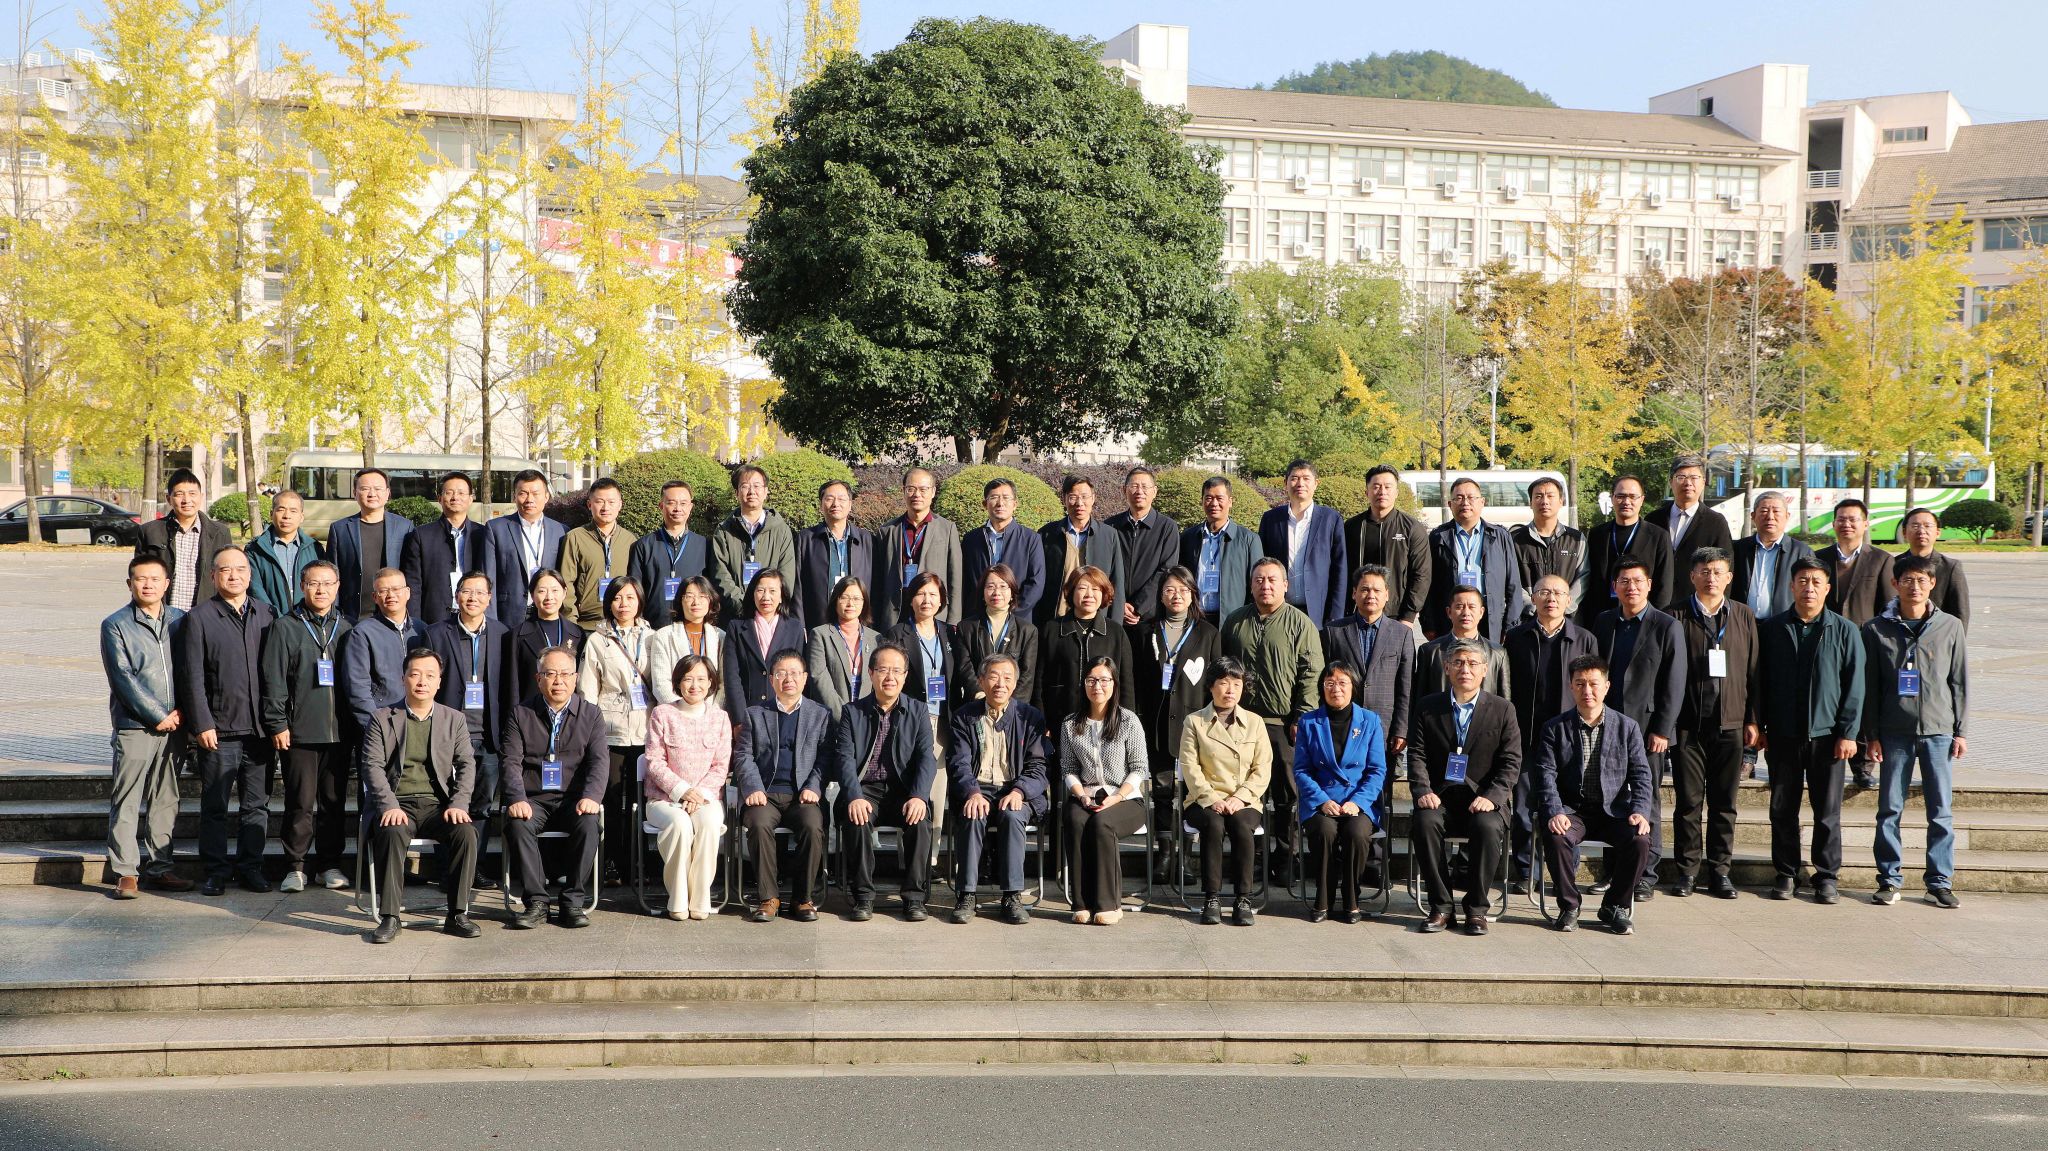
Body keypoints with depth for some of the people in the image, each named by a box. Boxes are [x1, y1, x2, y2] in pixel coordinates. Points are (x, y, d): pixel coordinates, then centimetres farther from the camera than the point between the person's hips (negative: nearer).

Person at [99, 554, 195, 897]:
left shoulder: (180, 621, 10)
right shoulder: (115, 625, -1)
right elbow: (123, 678, -7)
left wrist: (181, 711, -3)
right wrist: (157, 716, -11)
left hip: (173, 726, 4)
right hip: (134, 727, -4)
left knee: (165, 800, 9)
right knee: (126, 802, -1)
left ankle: (158, 867, 16)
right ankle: (125, 872, 4)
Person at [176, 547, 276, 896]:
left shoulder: (267, 615, 9)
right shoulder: (198, 618, -1)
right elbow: (192, 677, -4)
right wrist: (202, 724, -10)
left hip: (260, 729, 3)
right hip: (219, 730, -3)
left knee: (257, 805, 8)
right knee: (215, 807, 4)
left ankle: (251, 866, 19)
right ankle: (216, 871, 13)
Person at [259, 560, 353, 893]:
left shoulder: (345, 629, 12)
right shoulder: (286, 628, 1)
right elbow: (273, 680, -3)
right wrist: (277, 724, -8)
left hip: (338, 731, 3)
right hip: (299, 732, -3)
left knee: (335, 801, 7)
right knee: (300, 803, -2)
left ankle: (330, 865, 16)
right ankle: (295, 867, 8)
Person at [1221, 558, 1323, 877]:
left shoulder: (1300, 623, 0)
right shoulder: (1235, 621, 13)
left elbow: (1310, 675, -5)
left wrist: (1302, 719, -11)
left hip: (1284, 724, -3)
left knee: (1288, 797, 1)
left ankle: (1288, 861, 9)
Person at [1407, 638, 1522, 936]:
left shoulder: (1502, 709, 6)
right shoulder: (1427, 707, 10)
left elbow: (1511, 763, 1)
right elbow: (1417, 755, 4)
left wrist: (1491, 797, -15)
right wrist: (1423, 791, -14)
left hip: (1482, 801, -1)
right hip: (1440, 799, 1)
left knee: (1488, 827, -33)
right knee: (1424, 823, -32)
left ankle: (1477, 908, -16)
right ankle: (1440, 907, -19)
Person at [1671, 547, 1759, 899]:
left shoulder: (1743, 617, 8)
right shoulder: (1678, 618, 1)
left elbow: (1752, 671, 9)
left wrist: (1752, 720, 5)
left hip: (1730, 722, 2)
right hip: (1689, 723, -2)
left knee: (1724, 801, 6)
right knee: (1688, 800, 2)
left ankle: (1719, 869, 14)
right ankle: (1687, 869, 10)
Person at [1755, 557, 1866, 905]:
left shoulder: (1844, 631, 2)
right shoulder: (1772, 629, 6)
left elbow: (1854, 686, 0)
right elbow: (1760, 681, 9)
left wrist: (1848, 733, -6)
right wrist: (1758, 726, 4)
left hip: (1826, 734, -1)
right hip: (1783, 734, 1)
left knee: (1828, 811, 4)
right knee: (1782, 809, 7)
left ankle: (1826, 877, 13)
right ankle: (1786, 874, 16)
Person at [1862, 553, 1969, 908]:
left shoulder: (1950, 627, 4)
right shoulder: (1877, 630, 1)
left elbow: (1959, 682, 8)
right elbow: (1869, 688, 3)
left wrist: (1960, 731, 4)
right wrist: (1872, 735, 0)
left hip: (1938, 731, 0)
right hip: (1894, 732, 0)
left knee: (1941, 812, 3)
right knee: (1889, 809, 3)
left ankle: (1940, 883, 10)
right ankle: (1889, 879, 12)